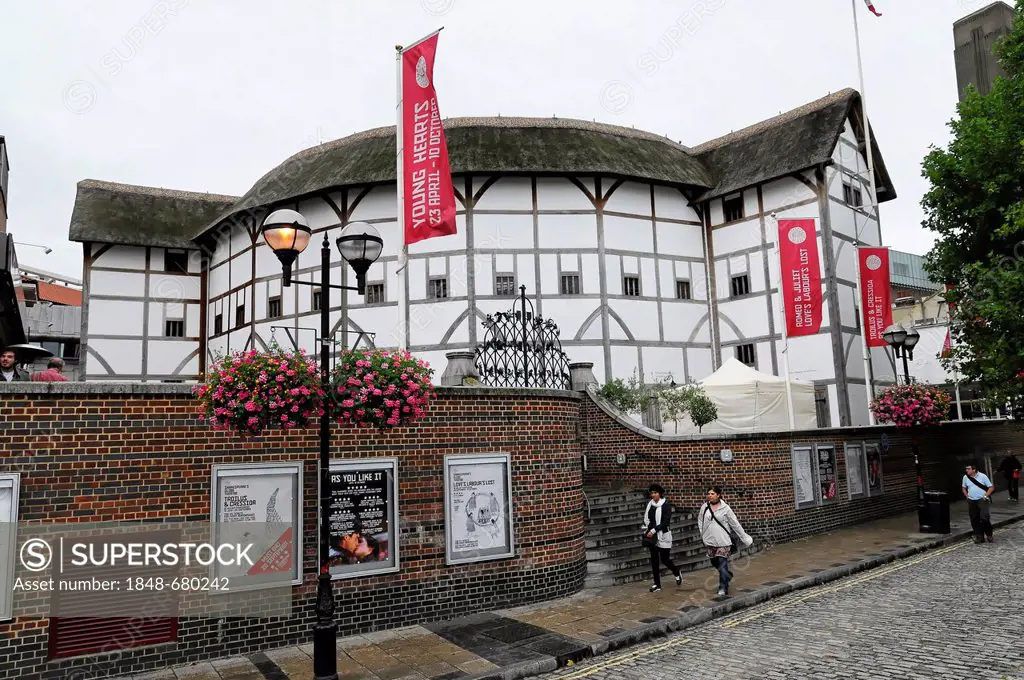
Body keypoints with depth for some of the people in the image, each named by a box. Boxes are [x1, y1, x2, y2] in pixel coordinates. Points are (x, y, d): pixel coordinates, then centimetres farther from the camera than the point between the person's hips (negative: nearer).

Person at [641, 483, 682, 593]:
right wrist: (646, 530, 0)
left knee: (665, 559, 0)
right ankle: (657, 584, 15)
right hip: (652, 536, 5)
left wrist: (654, 530, -20)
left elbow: (666, 522, -16)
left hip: (663, 536, -5)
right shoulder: (650, 504, 5)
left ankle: (677, 573, 30)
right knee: (654, 560, 6)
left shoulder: (666, 505, -11)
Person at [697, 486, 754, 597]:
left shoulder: (725, 508, -8)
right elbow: (700, 521, 10)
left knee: (722, 564, -6)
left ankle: (723, 588, 6)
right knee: (714, 562, 14)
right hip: (710, 541, 4)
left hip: (723, 541, -4)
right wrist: (703, 536, 5)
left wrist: (745, 539, 0)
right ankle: (728, 575, 42)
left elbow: (735, 524, -3)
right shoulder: (705, 507, 0)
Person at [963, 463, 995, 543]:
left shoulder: (982, 476, -6)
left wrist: (985, 496, -10)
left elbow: (991, 487, -1)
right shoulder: (965, 477, 4)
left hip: (982, 500, -4)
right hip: (972, 502, 4)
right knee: (975, 521, 5)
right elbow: (964, 488, 19)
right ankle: (979, 537, 15)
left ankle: (989, 535, 10)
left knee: (984, 518, -11)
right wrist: (967, 496, 7)